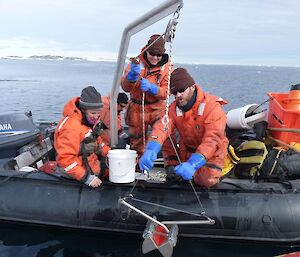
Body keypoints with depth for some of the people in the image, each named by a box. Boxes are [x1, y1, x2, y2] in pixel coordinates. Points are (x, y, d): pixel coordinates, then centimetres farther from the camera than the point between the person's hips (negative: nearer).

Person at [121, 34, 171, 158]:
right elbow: (125, 88, -12)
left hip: (157, 109, -1)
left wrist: (150, 87, -29)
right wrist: (132, 74, -31)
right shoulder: (137, 62, -5)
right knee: (137, 142, 14)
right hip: (136, 109, 1)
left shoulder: (166, 67, -5)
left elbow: (165, 93, -11)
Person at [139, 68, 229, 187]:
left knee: (207, 179, -29)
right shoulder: (174, 108, -8)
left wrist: (192, 164, -48)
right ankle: (172, 168, 10)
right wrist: (151, 149, -47)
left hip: (211, 154, -5)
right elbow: (162, 127, -26)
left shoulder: (212, 107, -24)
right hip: (186, 151, 5)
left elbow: (212, 140, -35)